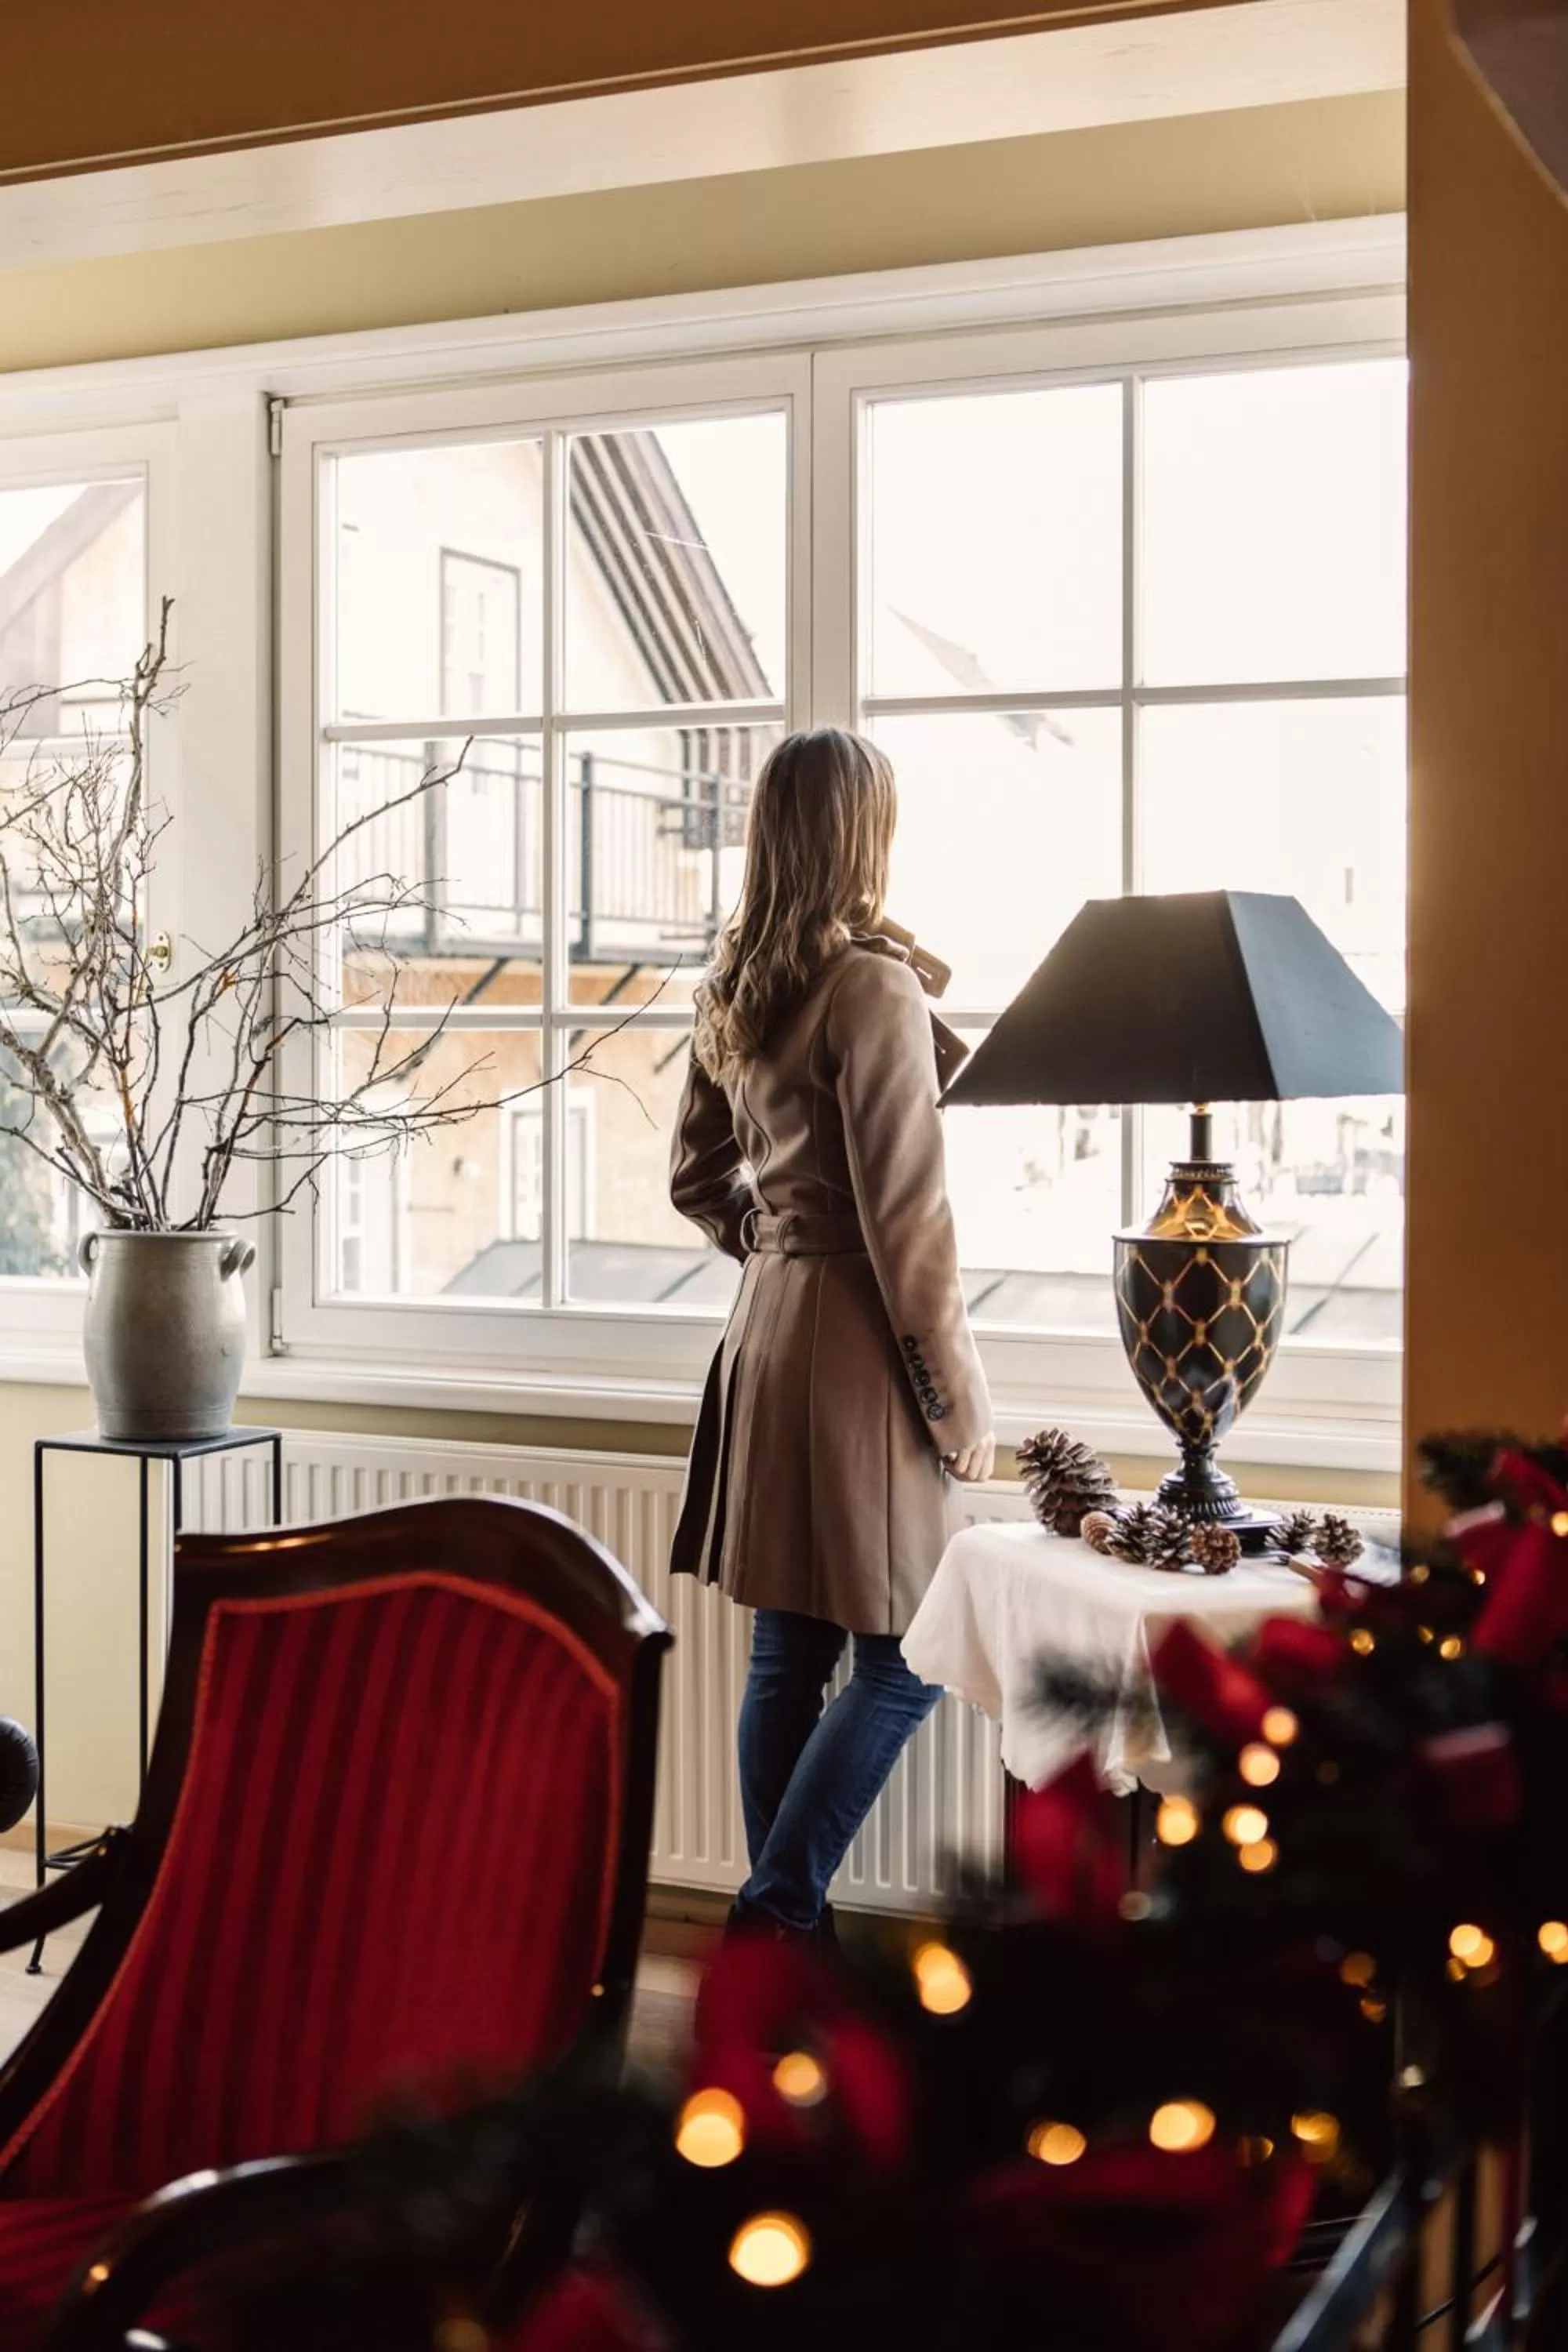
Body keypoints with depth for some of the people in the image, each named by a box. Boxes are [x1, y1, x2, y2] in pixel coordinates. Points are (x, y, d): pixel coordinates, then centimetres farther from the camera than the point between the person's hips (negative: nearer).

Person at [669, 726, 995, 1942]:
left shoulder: (734, 990, 9)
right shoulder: (874, 987, -16)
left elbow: (697, 1180, 18)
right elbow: (905, 1216, -17)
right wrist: (960, 1396, -11)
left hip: (766, 1328, 9)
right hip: (858, 1343, -8)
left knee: (786, 1656, 13)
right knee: (906, 1660, 1)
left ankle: (782, 1921, 21)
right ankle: (778, 1905, 1)